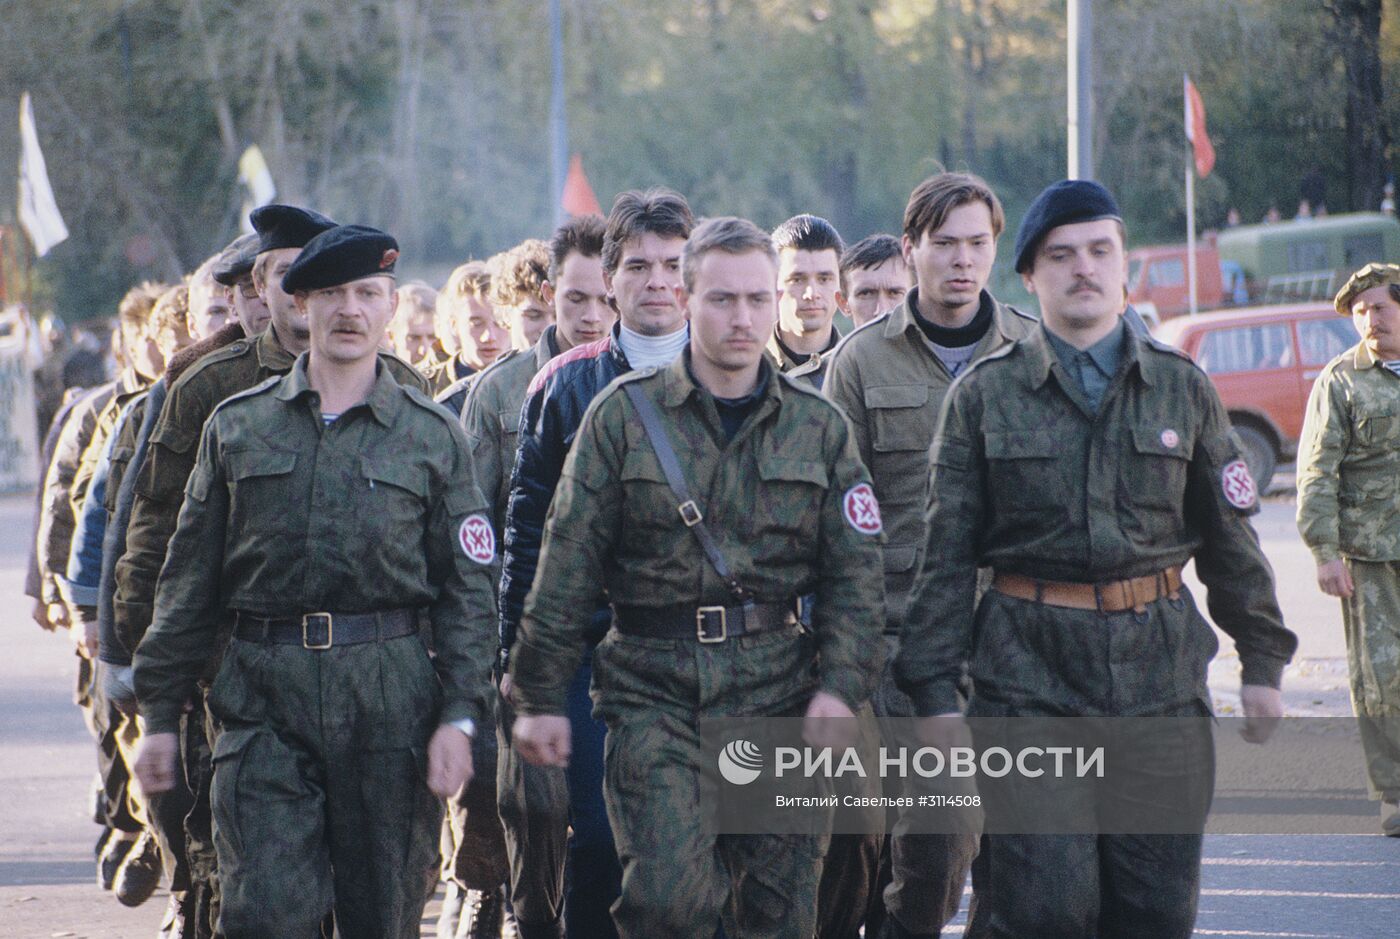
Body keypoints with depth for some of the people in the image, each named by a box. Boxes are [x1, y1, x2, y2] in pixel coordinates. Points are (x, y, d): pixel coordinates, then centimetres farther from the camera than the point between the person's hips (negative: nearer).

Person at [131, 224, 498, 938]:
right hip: (263, 699, 0)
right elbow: (190, 578, 12)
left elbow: (467, 589, 6)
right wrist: (160, 713, 8)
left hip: (390, 699, 0)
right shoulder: (237, 425, 10)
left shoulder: (432, 436, 8)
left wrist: (458, 717, -5)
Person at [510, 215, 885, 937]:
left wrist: (840, 686, -7)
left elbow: (854, 573, 7)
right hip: (654, 688, -2)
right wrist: (540, 697, 0)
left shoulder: (819, 428, 8)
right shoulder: (623, 415, 2)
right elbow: (566, 568, 3)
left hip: (778, 690, 2)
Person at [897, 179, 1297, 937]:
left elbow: (1231, 540, 14)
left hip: (1162, 675, 2)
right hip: (1029, 675, -2)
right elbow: (945, 554, 2)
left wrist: (1262, 660, 11)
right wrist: (934, 688, -3)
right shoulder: (983, 395, 3)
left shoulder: (1184, 388, 9)